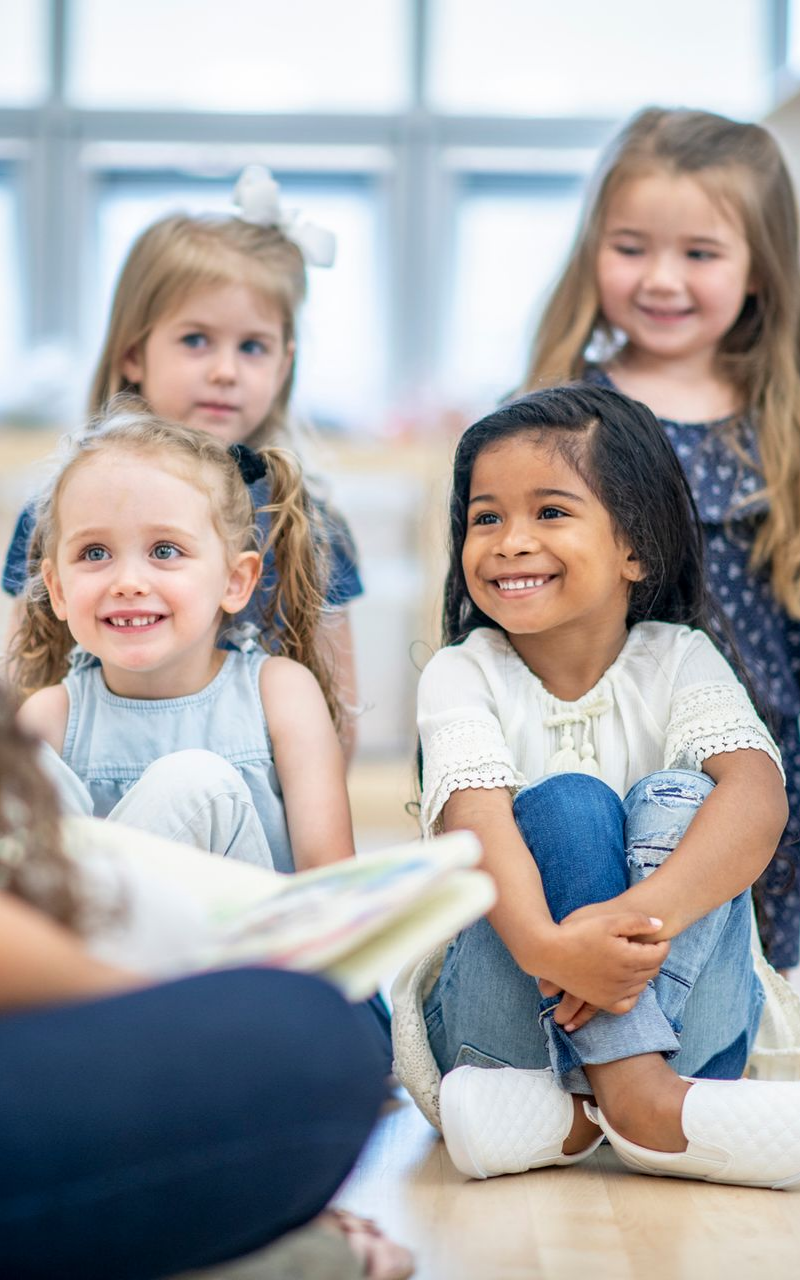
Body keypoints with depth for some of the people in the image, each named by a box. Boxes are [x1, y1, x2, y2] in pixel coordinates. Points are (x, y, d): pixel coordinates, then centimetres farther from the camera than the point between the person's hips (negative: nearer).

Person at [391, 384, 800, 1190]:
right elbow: (478, 818, -22)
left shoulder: (677, 661, -1)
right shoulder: (463, 674, -2)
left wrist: (645, 915, -41)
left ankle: (569, 1111, -35)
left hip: (679, 1007, 1)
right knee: (566, 802, -22)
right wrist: (546, 946, -44)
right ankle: (639, 1097, -37)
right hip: (501, 1019, -1)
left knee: (678, 795, -22)